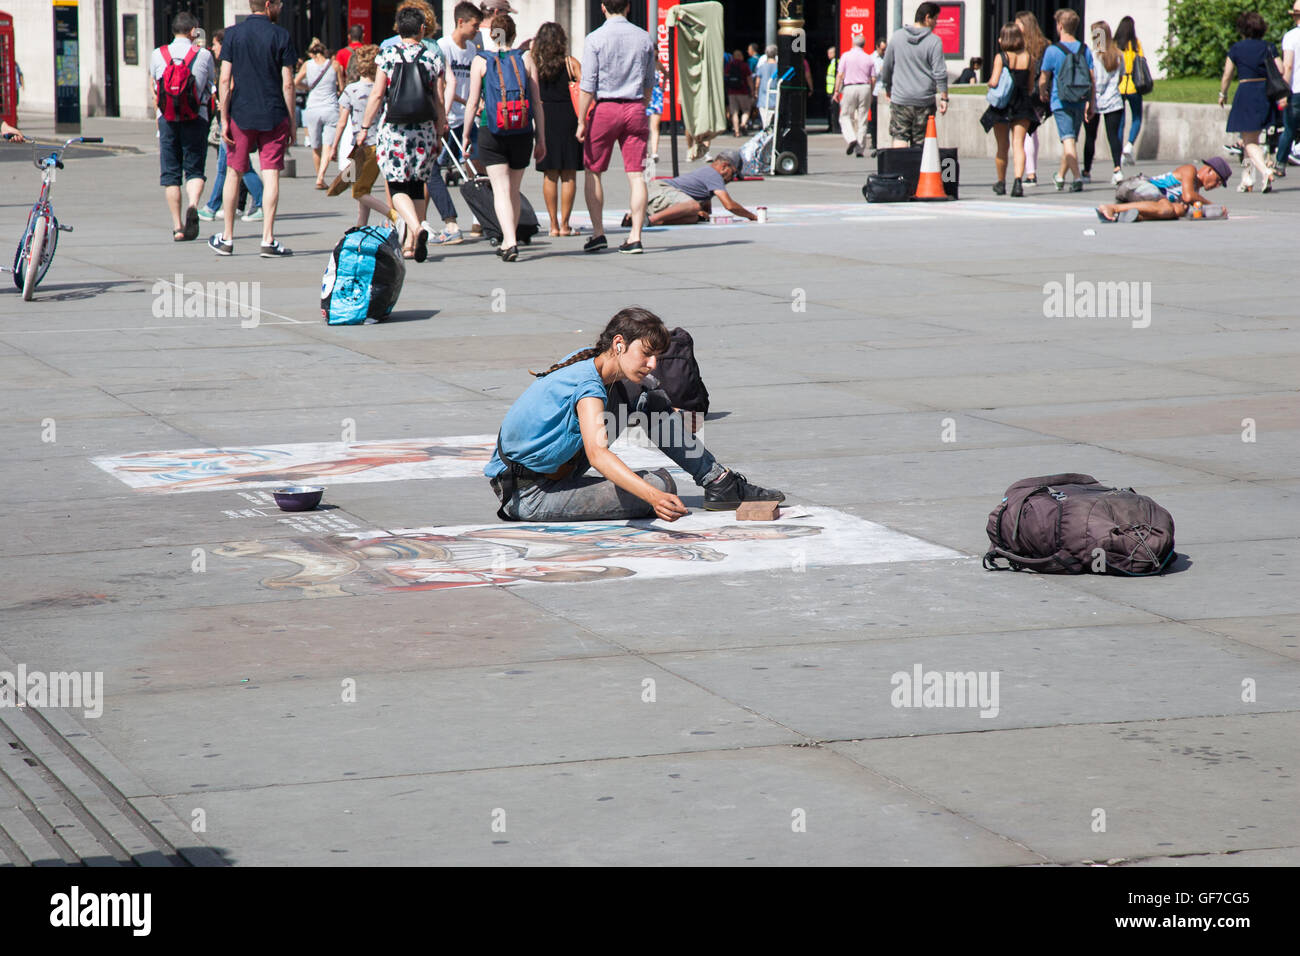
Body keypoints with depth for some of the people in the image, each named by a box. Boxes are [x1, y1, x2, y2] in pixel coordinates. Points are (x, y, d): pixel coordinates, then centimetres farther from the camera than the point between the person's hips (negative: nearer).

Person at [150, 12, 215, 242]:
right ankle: (192, 205, -22)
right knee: (195, 170, 7)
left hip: (167, 119, 1)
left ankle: (177, 227, 6)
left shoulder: (157, 55, 2)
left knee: (170, 174, 8)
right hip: (196, 119, -1)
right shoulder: (203, 55, -2)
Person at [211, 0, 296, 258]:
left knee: (235, 173, 11)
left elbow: (225, 79, -3)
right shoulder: (281, 36, -3)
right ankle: (268, 240, -6)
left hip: (241, 114, 2)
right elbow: (287, 84, -5)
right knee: (271, 175, 0)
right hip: (274, 116, -2)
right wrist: (291, 121, 3)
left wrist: (224, 119, 0)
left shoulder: (233, 34, 1)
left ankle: (227, 239, 18)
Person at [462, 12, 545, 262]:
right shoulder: (525, 59, 4)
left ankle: (510, 241, -21)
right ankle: (508, 241, 25)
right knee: (514, 190, 15)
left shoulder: (481, 61, 0)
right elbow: (537, 103, 2)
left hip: (491, 131, -2)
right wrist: (541, 139, 7)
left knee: (501, 189, -5)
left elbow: (472, 102, -2)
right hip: (522, 133, 2)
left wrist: (466, 134, 9)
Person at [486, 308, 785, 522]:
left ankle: (718, 481, 11)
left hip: (555, 469, 10)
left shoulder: (588, 359, -1)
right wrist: (653, 496, -58)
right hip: (526, 497, -10)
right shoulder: (588, 386, -28)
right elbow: (598, 453, -46)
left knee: (646, 391, 7)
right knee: (662, 483, -25)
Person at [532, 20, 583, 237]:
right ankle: (564, 224, 3)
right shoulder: (570, 63, -2)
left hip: (544, 119, 2)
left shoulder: (534, 63, 1)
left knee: (550, 175, 8)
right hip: (567, 117, -2)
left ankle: (554, 224, 9)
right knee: (568, 175, 4)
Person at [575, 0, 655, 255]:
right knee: (636, 174, 1)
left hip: (605, 107, -3)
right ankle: (635, 236, -4)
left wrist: (581, 122, -6)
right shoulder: (643, 38, 5)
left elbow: (588, 86, -9)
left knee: (592, 172, 10)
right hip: (635, 107, 3)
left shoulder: (595, 38, -6)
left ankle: (598, 232, 7)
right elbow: (649, 83, 13)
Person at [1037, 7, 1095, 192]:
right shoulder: (1084, 50, 3)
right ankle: (1060, 177, 33)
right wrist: (1091, 104, 10)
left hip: (1061, 102, -5)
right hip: (1080, 103, 5)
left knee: (1068, 140, -8)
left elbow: (1043, 80, -2)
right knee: (1071, 140, 17)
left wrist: (1042, 94, 19)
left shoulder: (1053, 50, -9)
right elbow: (1092, 80, 3)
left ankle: (1077, 178, -21)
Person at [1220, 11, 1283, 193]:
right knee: (1252, 138, 19)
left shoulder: (1236, 48, -2)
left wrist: (1223, 94, 14)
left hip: (1246, 92, -4)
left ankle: (1265, 171, -26)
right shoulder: (1268, 48, 6)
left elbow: (1226, 76, -1)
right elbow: (1280, 70, -2)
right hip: (1266, 93, 4)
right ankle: (1247, 178, 20)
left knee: (1249, 141, -3)